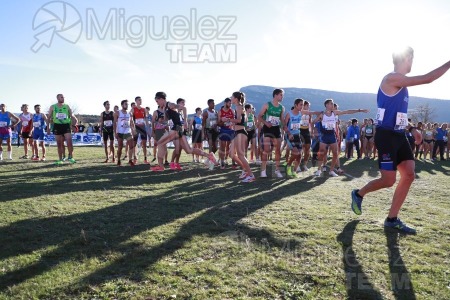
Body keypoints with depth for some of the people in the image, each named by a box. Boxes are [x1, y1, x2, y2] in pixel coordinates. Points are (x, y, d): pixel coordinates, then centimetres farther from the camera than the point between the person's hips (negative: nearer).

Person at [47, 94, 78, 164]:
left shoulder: (67, 106, 8)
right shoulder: (52, 107, 7)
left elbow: (71, 116, 10)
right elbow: (49, 118, 11)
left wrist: (75, 120, -9)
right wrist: (48, 128, 6)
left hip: (66, 125, 0)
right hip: (57, 126, 0)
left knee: (69, 142, -13)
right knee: (59, 144, 4)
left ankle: (70, 157, 1)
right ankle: (60, 159, 13)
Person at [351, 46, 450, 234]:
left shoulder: (402, 83, 17)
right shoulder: (392, 78, -13)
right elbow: (427, 79, -17)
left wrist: (412, 129, 19)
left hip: (399, 136, 10)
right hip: (386, 136, -9)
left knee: (409, 175, 2)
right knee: (389, 180, -7)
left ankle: (392, 219, 9)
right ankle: (358, 194, 20)